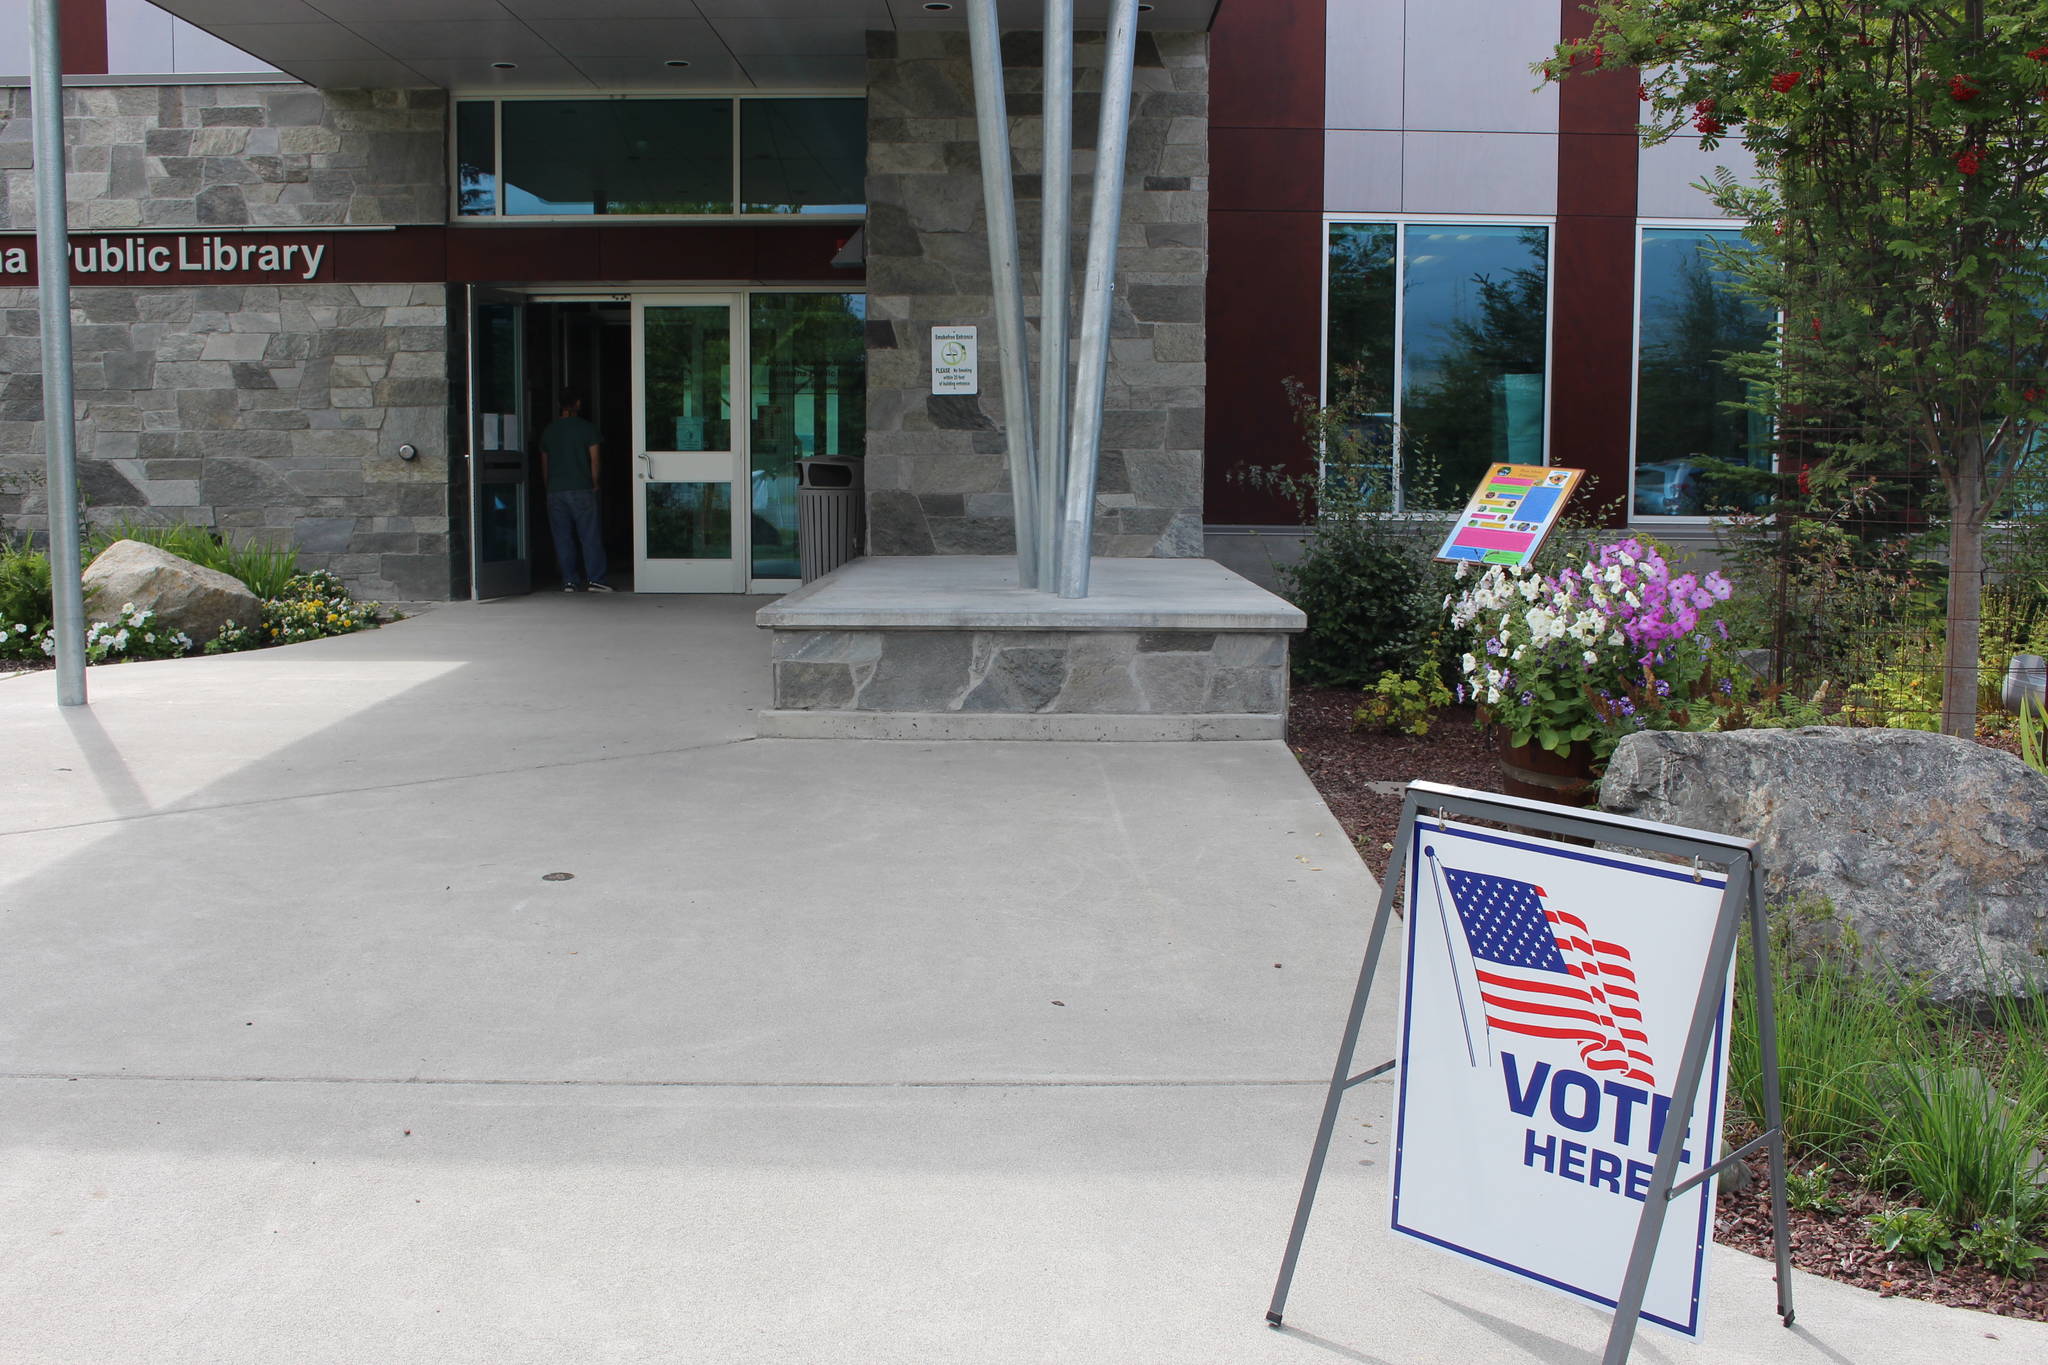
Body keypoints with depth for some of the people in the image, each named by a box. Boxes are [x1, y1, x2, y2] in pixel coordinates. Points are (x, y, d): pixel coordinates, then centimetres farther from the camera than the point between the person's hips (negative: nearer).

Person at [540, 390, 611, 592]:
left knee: (563, 538, 5)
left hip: (555, 491, 3)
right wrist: (594, 484, 9)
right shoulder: (587, 428, -2)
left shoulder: (549, 430, 10)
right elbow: (594, 460, -3)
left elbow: (544, 464, 12)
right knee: (590, 536, -1)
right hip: (581, 490, -3)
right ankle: (594, 579, -6)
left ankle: (569, 581, 4)